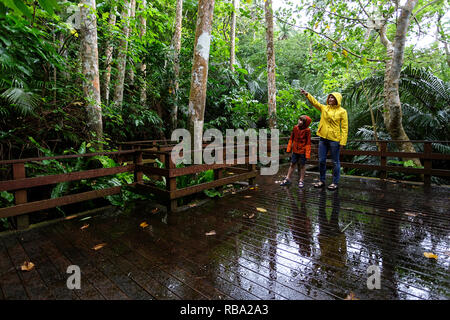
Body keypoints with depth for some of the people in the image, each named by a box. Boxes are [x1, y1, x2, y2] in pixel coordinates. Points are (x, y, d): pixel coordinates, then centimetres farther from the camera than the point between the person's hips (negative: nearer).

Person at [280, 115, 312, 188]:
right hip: (295, 150, 4)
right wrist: (289, 148, 8)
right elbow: (291, 138, 8)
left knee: (302, 165, 9)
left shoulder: (307, 130, -13)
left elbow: (308, 142, -11)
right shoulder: (295, 127, -1)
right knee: (292, 164, 11)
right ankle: (287, 179, 20)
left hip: (302, 151, -4)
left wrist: (307, 153, -13)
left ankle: (301, 180, 22)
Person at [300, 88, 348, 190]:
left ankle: (335, 183, 17)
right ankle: (322, 181, 24)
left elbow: (344, 128, -6)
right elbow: (314, 102, 0)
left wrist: (342, 142, -12)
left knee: (335, 162, 5)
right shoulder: (324, 108, 10)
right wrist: (306, 94, -15)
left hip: (334, 140, -4)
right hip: (323, 138, 5)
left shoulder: (342, 111, -3)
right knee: (321, 161, 10)